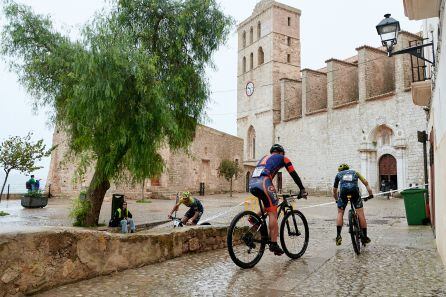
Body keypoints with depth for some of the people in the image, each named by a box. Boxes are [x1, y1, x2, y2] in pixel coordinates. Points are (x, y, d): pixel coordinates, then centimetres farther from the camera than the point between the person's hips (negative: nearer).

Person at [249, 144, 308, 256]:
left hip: (251, 184, 6)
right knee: (273, 213, -2)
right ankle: (273, 244, -6)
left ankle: (255, 218, 10)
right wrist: (302, 189, 27)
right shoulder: (283, 158, 22)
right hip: (263, 183, -6)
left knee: (270, 203, 28)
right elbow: (294, 174, 19)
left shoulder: (265, 157, 36)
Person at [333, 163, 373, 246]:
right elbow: (366, 183, 23)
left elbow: (334, 191, 38)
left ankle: (338, 235, 4)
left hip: (343, 190, 0)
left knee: (340, 213, 13)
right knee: (360, 214, 7)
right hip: (355, 190, 0)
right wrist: (370, 194, 24)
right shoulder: (355, 172, 35)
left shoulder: (338, 174, 33)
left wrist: (337, 200, 51)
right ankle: (364, 237, 11)